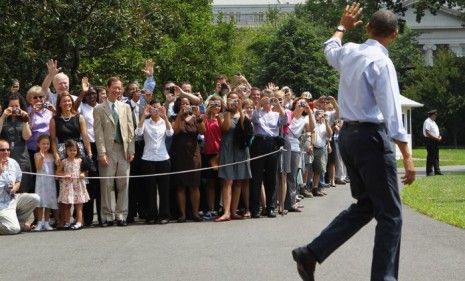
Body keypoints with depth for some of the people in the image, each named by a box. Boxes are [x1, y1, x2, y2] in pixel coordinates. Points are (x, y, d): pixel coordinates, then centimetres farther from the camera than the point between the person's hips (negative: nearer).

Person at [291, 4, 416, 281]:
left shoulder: (349, 52, 7)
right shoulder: (381, 62, -15)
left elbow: (330, 50, 33)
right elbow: (392, 113, -19)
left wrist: (342, 26, 50)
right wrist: (407, 156, -19)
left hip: (348, 134, 8)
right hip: (372, 136, -8)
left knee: (365, 205, 17)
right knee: (390, 213, 0)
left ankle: (311, 253, 10)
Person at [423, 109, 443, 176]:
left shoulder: (433, 122, 20)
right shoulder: (427, 122, -11)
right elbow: (427, 133, -19)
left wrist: (439, 137, 2)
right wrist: (436, 138, -19)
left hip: (435, 141, 10)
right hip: (430, 140, -9)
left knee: (436, 157, 9)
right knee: (430, 156, -8)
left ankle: (437, 171, 12)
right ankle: (429, 172, -6)